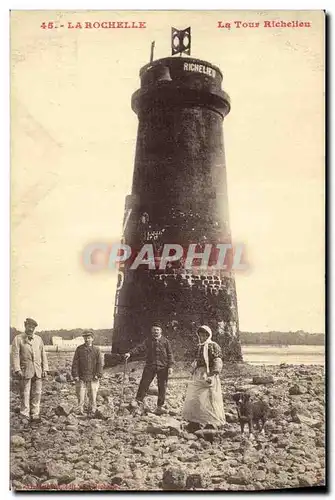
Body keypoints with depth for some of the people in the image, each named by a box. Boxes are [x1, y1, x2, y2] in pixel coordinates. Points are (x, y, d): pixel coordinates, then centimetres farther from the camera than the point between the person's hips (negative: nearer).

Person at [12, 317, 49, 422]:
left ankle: (35, 415, 13)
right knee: (25, 394, 0)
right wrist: (17, 369, -14)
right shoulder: (18, 339, 1)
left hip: (38, 371, 4)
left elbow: (43, 354, 13)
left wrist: (45, 369, 6)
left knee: (37, 393, 4)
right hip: (25, 371, -3)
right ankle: (24, 415, 9)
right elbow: (15, 355, -5)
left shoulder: (38, 339, 13)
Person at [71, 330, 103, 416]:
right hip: (81, 378, 0)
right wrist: (75, 375, -4)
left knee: (93, 396, 5)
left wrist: (98, 375, -6)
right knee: (81, 396, -1)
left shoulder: (96, 350, 5)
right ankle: (80, 411, 9)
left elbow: (99, 363, 4)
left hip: (92, 378, 0)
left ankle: (92, 412, 16)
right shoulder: (79, 349, 5)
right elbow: (75, 363, 3)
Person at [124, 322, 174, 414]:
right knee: (144, 383, -5)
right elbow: (139, 348, -5)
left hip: (163, 367, 0)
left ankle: (160, 406, 16)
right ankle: (138, 402, 6)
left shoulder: (165, 341, 3)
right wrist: (130, 353, -20)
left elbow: (170, 354, 4)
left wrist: (170, 366, -4)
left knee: (162, 387, 4)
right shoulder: (148, 341, 6)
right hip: (150, 366, 0)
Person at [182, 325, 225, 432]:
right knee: (194, 399, 7)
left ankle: (212, 424, 4)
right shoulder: (200, 347, 16)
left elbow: (218, 362, -14)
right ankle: (195, 422, 15)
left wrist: (212, 375, -21)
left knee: (208, 399, -6)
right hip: (198, 376, 8)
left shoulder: (213, 346, -7)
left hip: (208, 376, -8)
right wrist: (194, 371, 17)